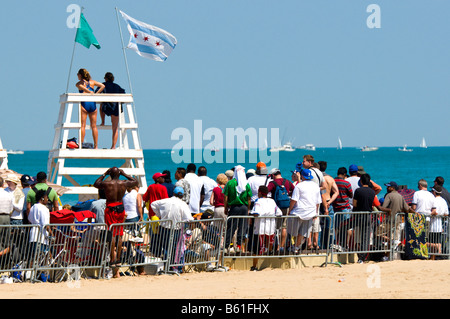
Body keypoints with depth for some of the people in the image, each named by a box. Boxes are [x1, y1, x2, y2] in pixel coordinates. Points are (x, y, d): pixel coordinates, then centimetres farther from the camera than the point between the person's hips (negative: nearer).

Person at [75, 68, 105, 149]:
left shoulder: (79, 83, 5)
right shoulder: (92, 82, 16)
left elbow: (81, 86, -17)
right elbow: (103, 86, 10)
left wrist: (90, 92, -14)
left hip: (84, 104, -4)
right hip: (93, 104, 4)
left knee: (83, 126, -4)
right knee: (94, 126, 5)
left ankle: (81, 145, -9)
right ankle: (96, 145, 3)